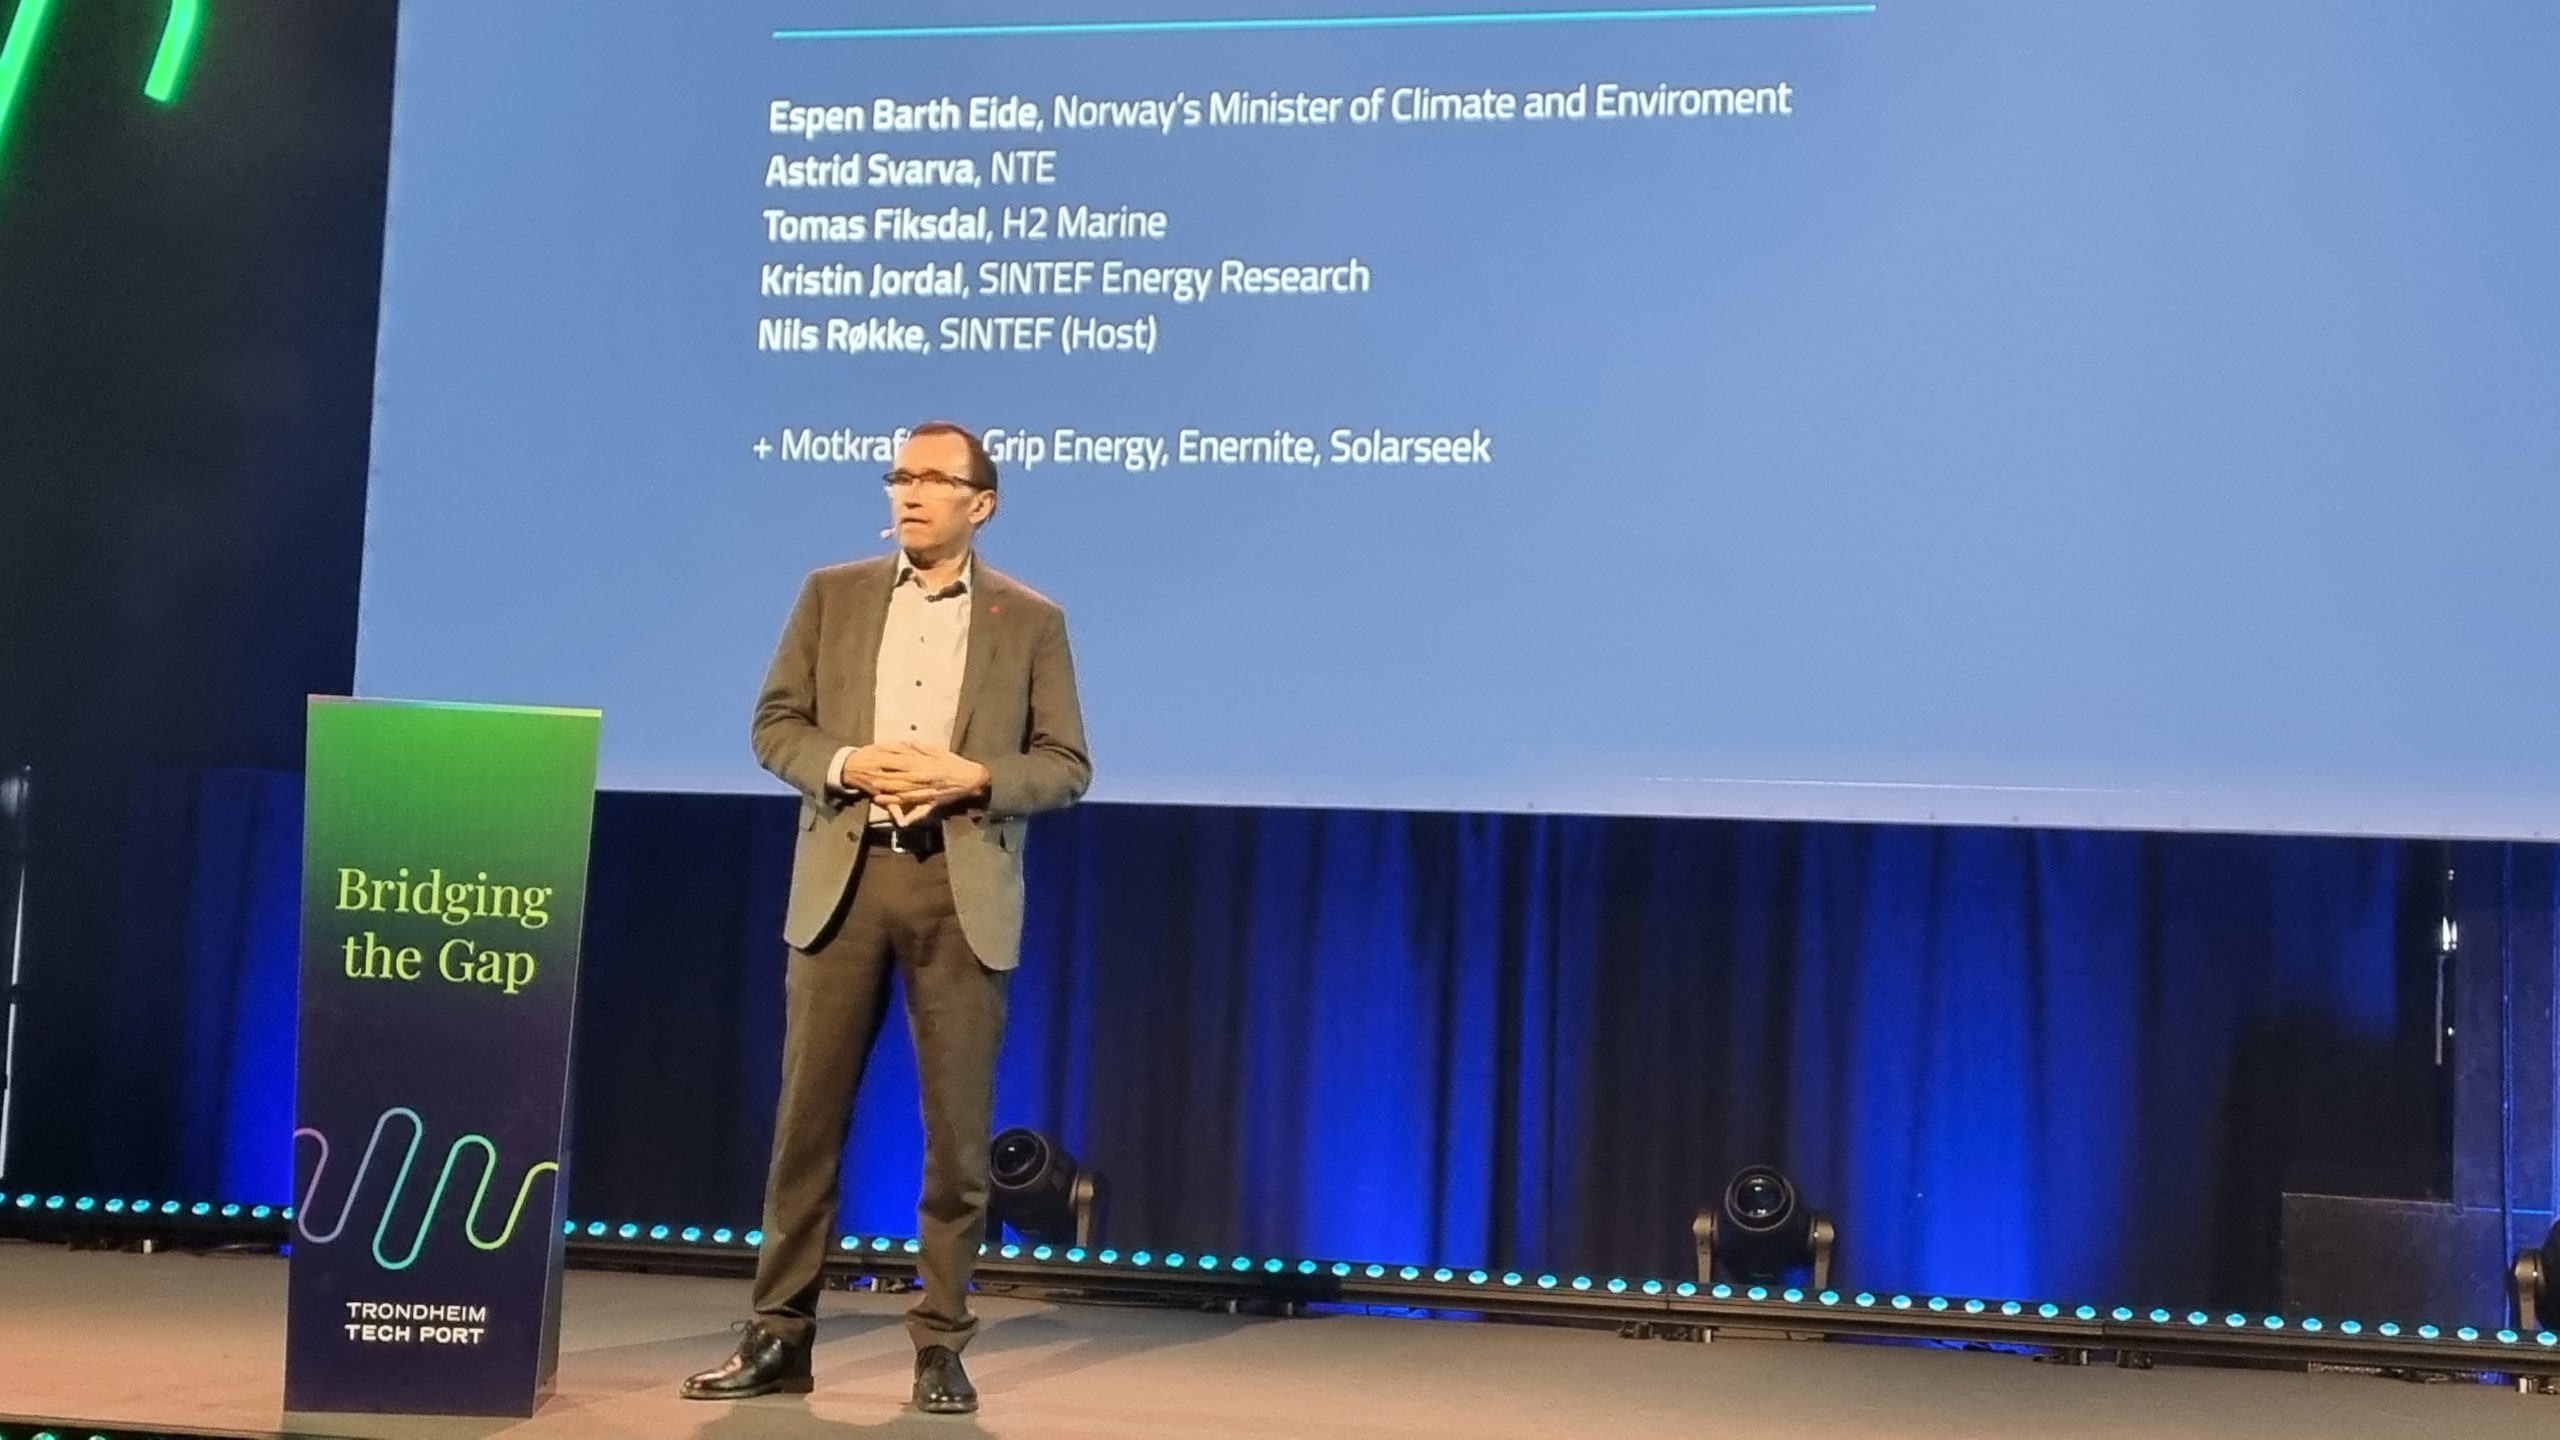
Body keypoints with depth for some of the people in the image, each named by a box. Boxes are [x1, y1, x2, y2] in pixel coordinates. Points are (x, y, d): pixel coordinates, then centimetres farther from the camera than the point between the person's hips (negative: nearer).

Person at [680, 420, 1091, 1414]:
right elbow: (775, 724, 7)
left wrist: (971, 778, -14)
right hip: (844, 879, 1)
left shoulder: (1030, 620, 6)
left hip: (962, 891, -1)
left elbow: (1066, 766, 3)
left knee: (957, 1128, 1)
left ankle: (941, 1345, 10)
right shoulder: (832, 594, 10)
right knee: (808, 1113, 4)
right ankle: (779, 1335, 12)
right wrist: (846, 762, -12)